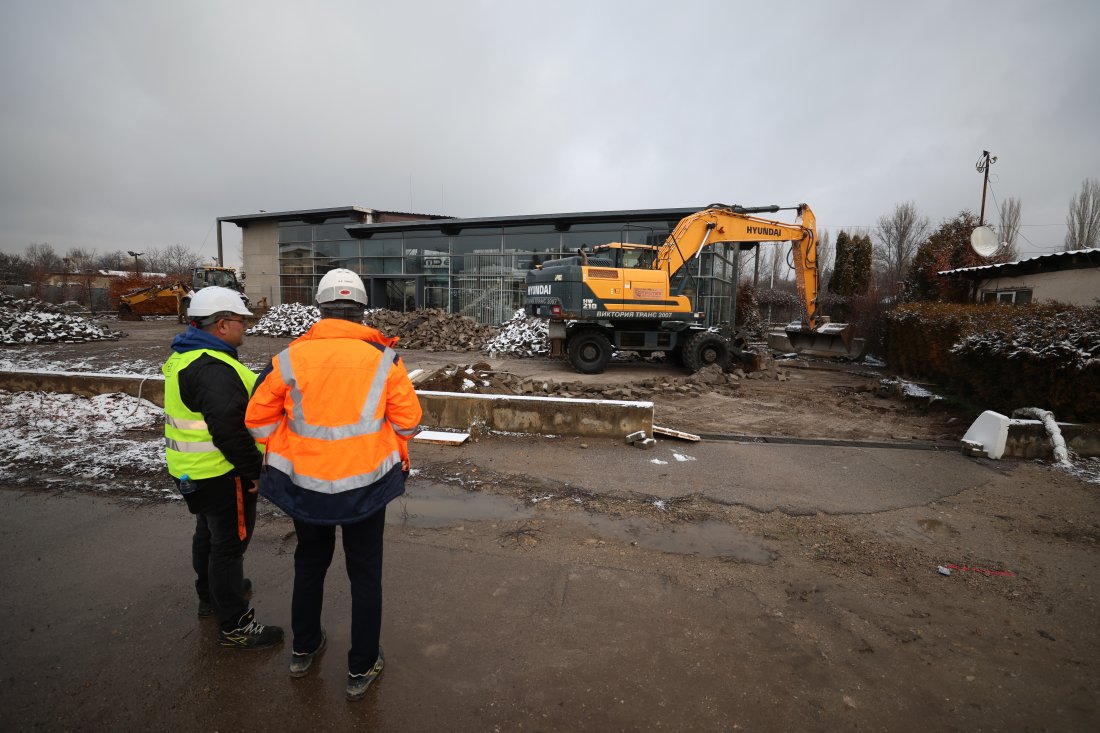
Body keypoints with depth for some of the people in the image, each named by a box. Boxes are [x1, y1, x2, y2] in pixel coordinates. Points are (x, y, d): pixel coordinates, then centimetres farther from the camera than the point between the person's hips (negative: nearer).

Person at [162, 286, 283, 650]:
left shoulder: (187, 356, 8)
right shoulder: (212, 369, -27)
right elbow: (230, 428, -30)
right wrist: (251, 470, -20)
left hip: (195, 469, 11)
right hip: (221, 473, -11)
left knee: (209, 532, 27)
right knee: (230, 542, 2)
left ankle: (211, 594, 48)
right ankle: (235, 626, 16)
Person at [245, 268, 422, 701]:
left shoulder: (290, 358, -8)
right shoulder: (383, 358, -12)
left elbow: (258, 422, -1)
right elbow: (409, 423, -6)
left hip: (304, 484, 2)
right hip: (365, 485, -2)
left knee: (309, 564, 26)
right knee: (365, 574, 16)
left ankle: (303, 650, 45)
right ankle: (362, 669, 29)